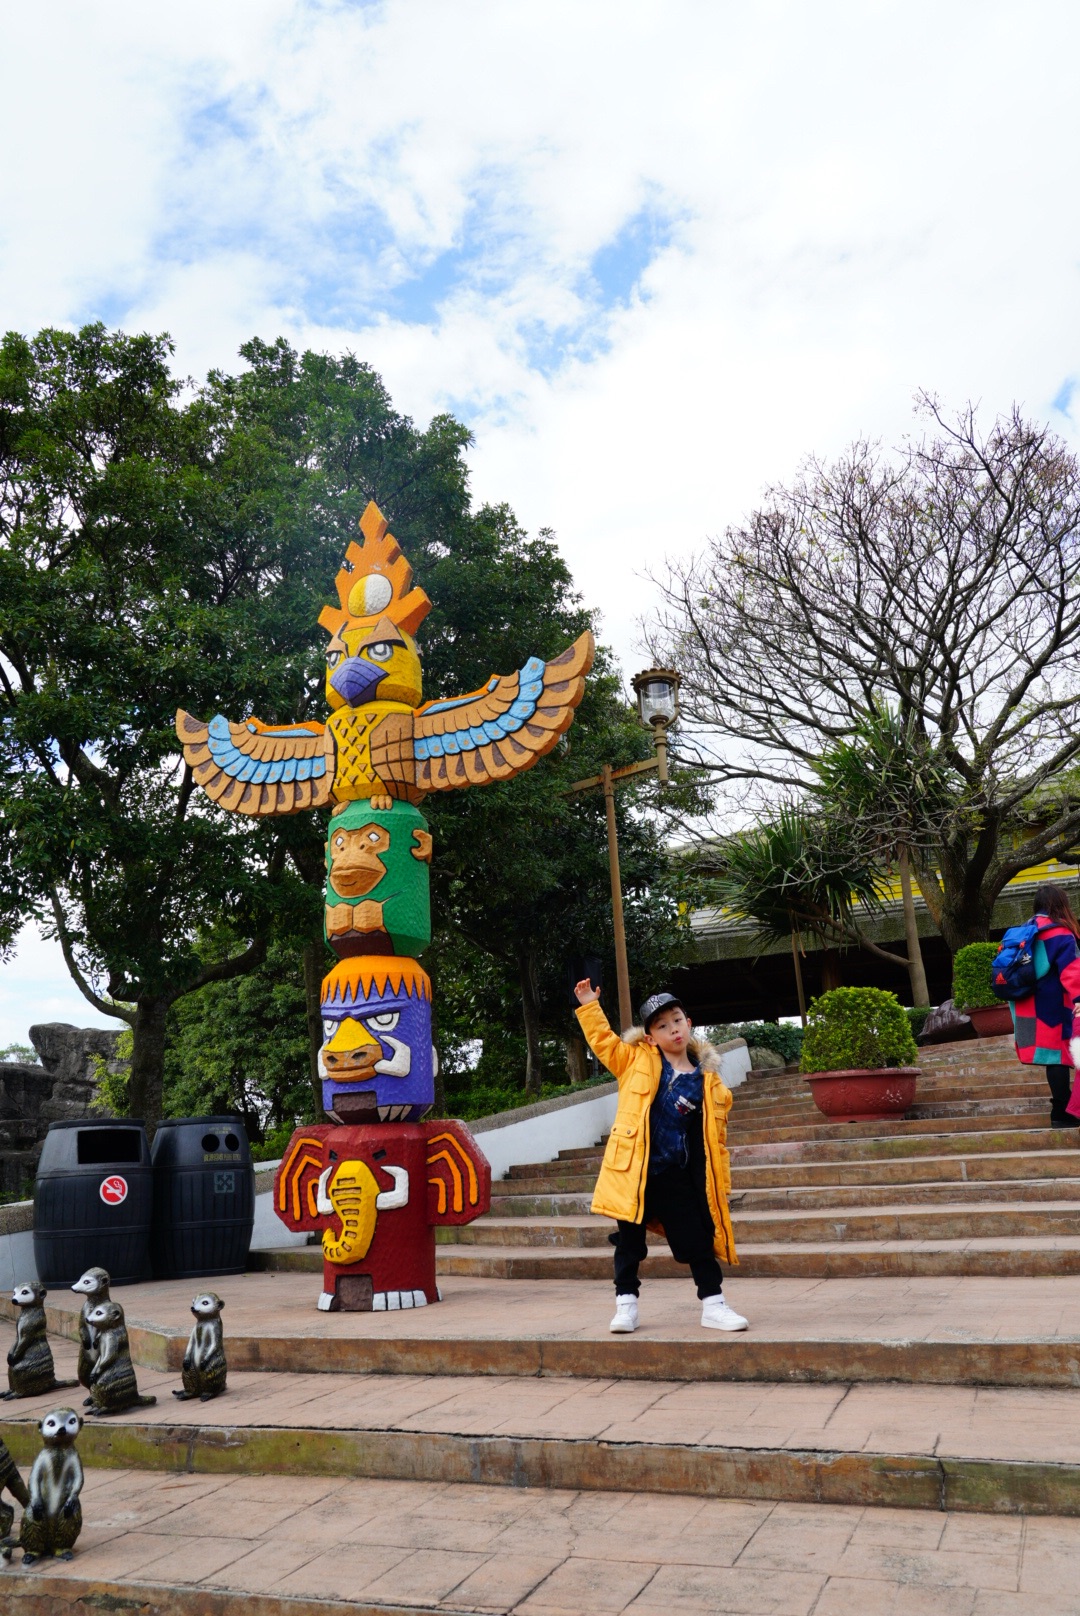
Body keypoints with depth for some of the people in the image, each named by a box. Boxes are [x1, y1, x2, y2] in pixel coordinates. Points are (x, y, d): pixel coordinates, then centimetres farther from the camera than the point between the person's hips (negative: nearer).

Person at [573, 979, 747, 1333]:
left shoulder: (706, 1080, 1)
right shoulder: (636, 1062, 1)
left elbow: (714, 1135, 4)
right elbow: (603, 1041, 4)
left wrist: (721, 1180, 3)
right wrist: (589, 1005, -3)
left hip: (676, 1175, 1)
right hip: (633, 1170, 0)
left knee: (697, 1238, 4)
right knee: (630, 1239, 8)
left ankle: (713, 1304, 17)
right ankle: (626, 1303, 21)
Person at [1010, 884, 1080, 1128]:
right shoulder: (1060, 934, -10)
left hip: (1030, 1006, 7)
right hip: (1053, 1008, -7)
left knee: (1053, 1055, 11)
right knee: (1059, 1055, -4)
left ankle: (1060, 1109, 14)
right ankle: (1060, 1113, -4)